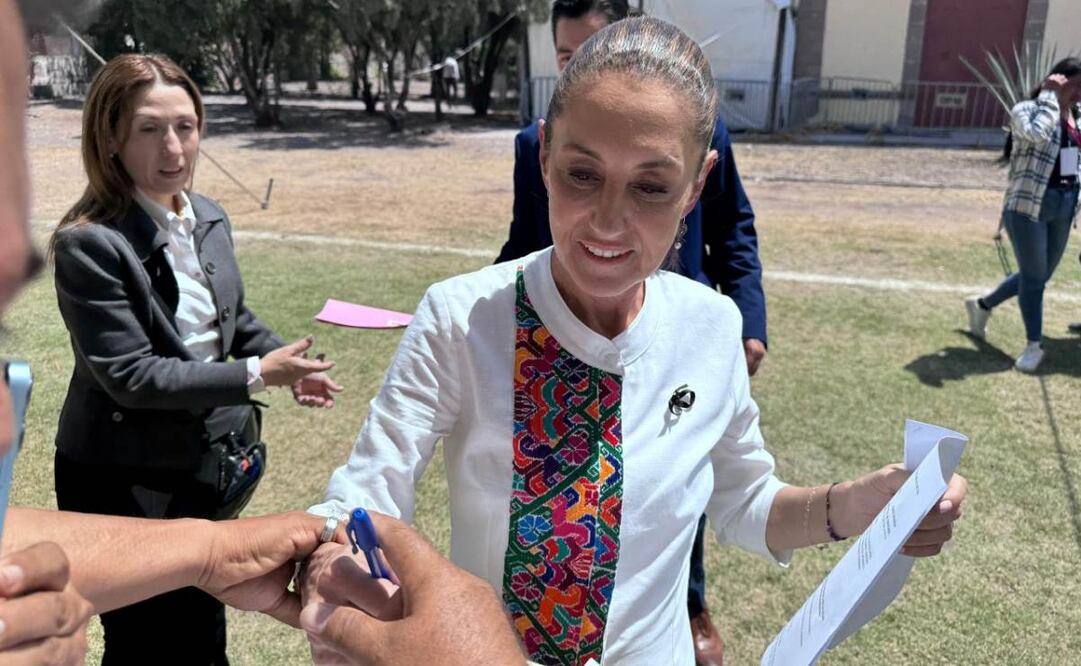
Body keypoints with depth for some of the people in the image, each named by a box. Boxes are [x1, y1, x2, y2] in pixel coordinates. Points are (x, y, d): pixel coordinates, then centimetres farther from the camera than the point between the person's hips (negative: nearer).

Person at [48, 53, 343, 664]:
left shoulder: (209, 218, 0)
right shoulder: (90, 244, -23)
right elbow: (130, 375, -24)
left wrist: (288, 362, -2)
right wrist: (255, 375, -25)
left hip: (207, 464, 7)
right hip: (127, 486, -7)